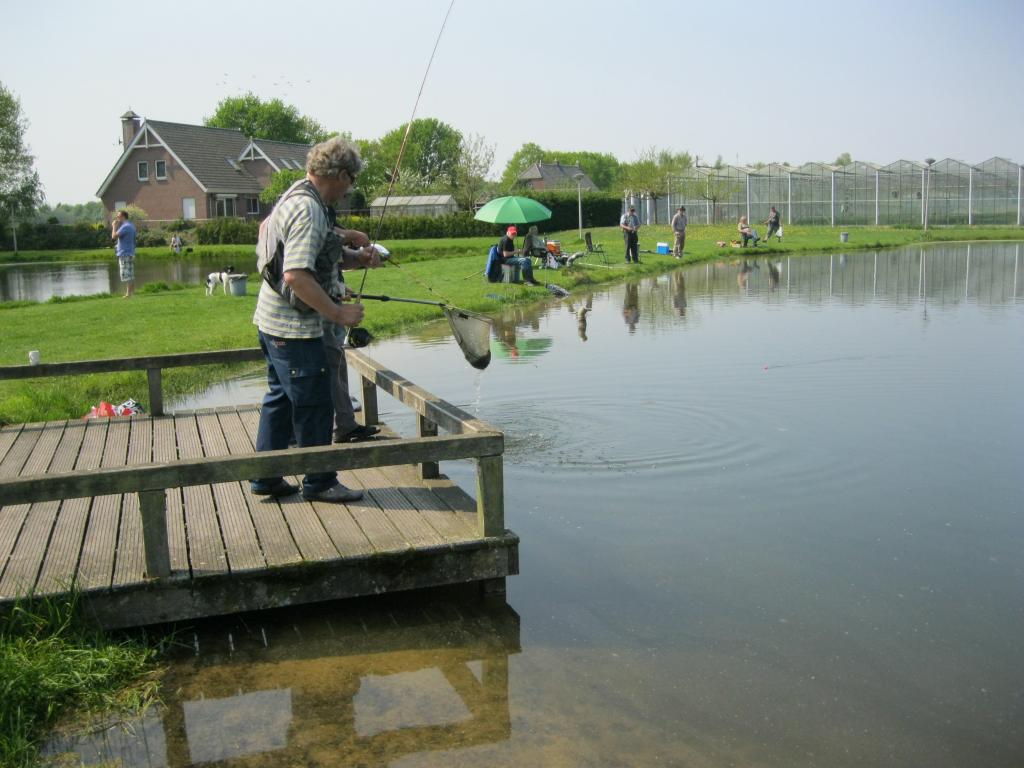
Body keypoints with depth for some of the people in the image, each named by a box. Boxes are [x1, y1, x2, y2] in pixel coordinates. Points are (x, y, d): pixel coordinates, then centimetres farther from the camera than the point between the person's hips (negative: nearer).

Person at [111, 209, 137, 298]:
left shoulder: (125, 226, -15)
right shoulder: (131, 225, 16)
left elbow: (114, 236, -17)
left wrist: (114, 226, -7)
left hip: (125, 254, -10)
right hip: (130, 253, 10)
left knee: (126, 275, -8)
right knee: (131, 275, 11)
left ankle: (128, 294, -8)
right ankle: (132, 292, 14)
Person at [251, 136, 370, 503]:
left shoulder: (295, 196, 11)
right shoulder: (308, 210, -21)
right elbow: (297, 275, -29)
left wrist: (342, 236, 26)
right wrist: (337, 313, -24)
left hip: (273, 321, 10)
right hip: (295, 326, -10)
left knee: (281, 398, 17)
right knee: (314, 404, 0)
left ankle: (266, 477, 25)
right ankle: (319, 482, 11)